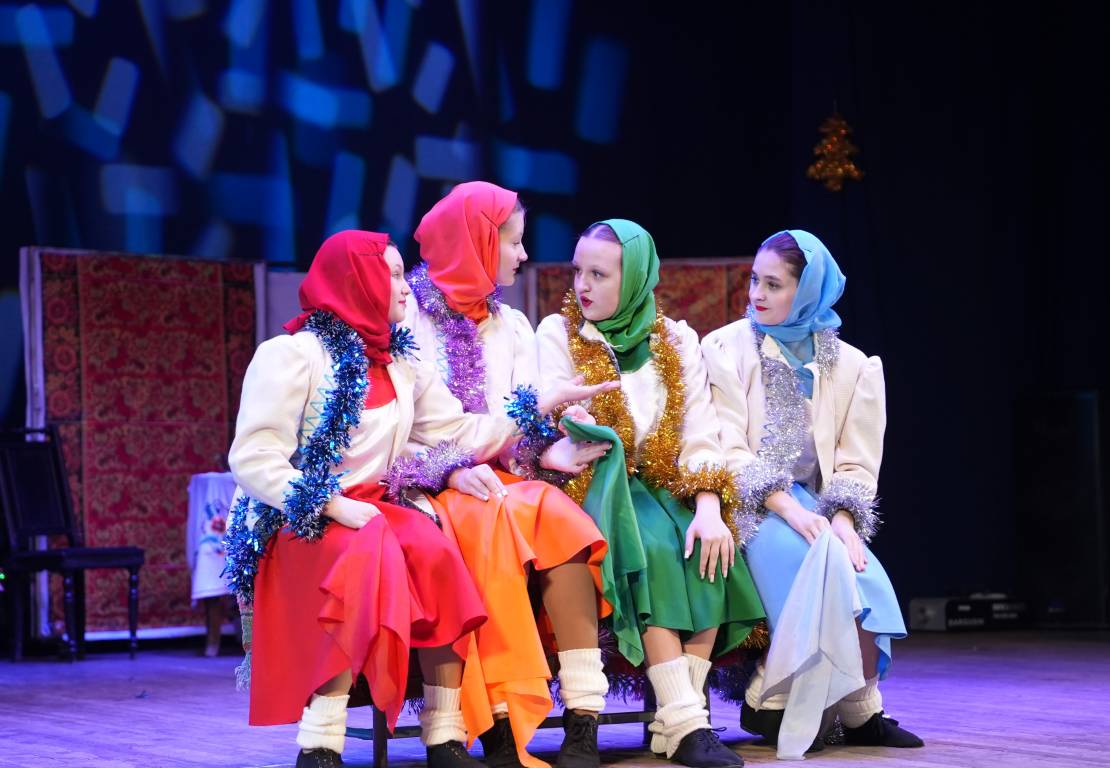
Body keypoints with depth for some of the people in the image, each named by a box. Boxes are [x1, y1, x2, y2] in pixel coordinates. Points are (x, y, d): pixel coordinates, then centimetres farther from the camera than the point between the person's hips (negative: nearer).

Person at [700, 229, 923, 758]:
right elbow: (728, 450, -8)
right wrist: (788, 509, -21)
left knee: (863, 580, -28)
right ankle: (858, 711, -21)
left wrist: (842, 520, -16)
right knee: (824, 570, -31)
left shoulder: (851, 366, 11)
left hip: (809, 502, 3)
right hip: (749, 502, -3)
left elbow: (856, 463, 5)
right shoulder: (727, 348, 3)